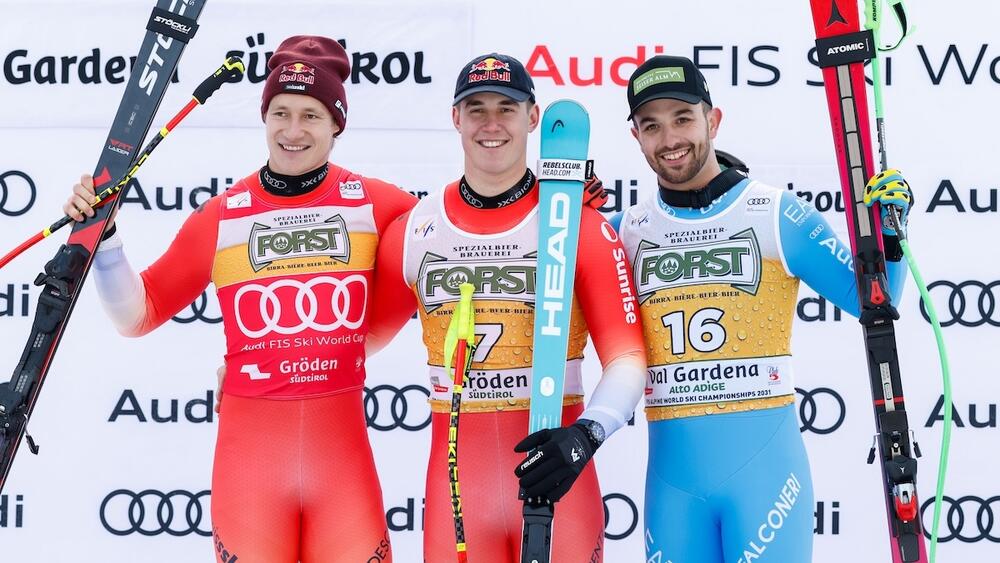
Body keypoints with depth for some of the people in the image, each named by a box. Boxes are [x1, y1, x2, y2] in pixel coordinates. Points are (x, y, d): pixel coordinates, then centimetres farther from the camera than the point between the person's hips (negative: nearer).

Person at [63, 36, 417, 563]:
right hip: (249, 444, 0)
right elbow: (137, 315, 7)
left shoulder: (375, 204, 1)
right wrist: (101, 234, -5)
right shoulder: (220, 217, 2)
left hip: (342, 443, 0)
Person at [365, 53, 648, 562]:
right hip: (454, 478, 2)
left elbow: (627, 356, -7)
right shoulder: (411, 232, 5)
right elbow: (361, 335, 15)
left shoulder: (581, 226, -3)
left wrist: (585, 436, -23)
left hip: (551, 473, -2)